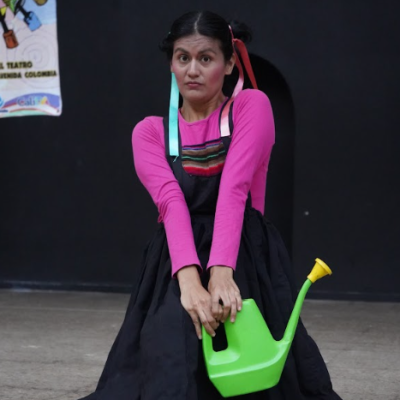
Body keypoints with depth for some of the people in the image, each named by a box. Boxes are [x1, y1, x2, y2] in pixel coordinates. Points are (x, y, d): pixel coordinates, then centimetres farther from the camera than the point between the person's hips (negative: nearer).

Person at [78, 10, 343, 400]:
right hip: (176, 265, 1)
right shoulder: (150, 132, 7)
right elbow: (171, 202, -13)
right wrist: (188, 278, -32)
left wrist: (221, 273, -32)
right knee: (172, 365, -25)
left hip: (245, 260, -1)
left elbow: (234, 191, -17)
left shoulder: (251, 106, 0)